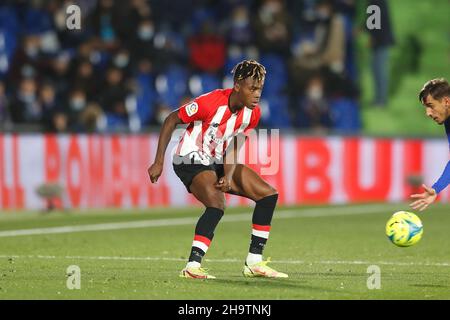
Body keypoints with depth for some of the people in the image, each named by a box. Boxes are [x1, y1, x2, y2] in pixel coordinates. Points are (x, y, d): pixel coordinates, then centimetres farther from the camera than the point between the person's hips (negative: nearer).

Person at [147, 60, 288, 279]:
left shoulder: (253, 113, -6)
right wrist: (159, 162, -17)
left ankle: (254, 263, 5)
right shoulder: (210, 103, -26)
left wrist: (229, 176, -16)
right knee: (217, 205, -32)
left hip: (219, 162, 8)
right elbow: (171, 121, -16)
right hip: (191, 159, -8)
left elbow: (233, 148, 2)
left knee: (268, 195, 1)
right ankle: (192, 267, -27)